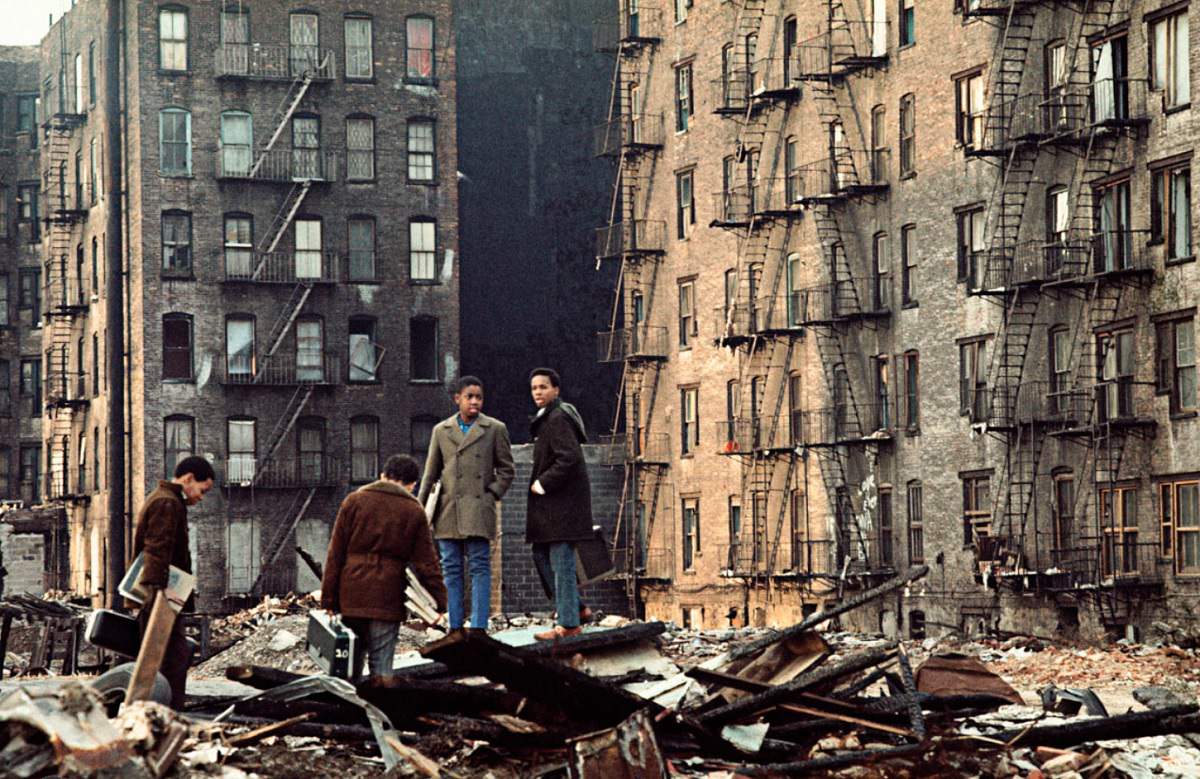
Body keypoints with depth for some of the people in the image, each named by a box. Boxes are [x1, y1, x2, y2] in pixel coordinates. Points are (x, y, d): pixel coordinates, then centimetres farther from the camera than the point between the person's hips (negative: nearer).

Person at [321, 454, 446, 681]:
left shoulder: (354, 500, 6)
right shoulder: (414, 511, 3)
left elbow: (335, 553, 4)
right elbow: (427, 562, 3)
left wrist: (328, 600, 5)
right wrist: (438, 602, 8)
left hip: (351, 594, 2)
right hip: (387, 599, -2)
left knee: (351, 660, 13)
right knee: (381, 663, 1)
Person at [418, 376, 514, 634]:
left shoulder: (495, 429, 6)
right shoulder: (441, 430, 12)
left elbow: (506, 469, 10)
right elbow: (430, 474, 15)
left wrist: (493, 494, -3)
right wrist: (420, 509, 9)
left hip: (478, 509, -3)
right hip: (448, 510, 3)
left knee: (480, 568, -5)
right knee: (451, 569, 3)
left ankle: (478, 628, -5)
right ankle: (455, 628, 8)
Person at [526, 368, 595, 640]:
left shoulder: (558, 419, -14)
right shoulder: (547, 418, 18)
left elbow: (569, 457, -25)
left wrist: (543, 483, -17)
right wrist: (540, 482, 13)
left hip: (562, 503, -11)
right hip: (551, 504, 11)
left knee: (562, 562, -8)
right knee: (542, 556, 15)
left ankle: (568, 623, -5)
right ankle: (574, 606, 24)